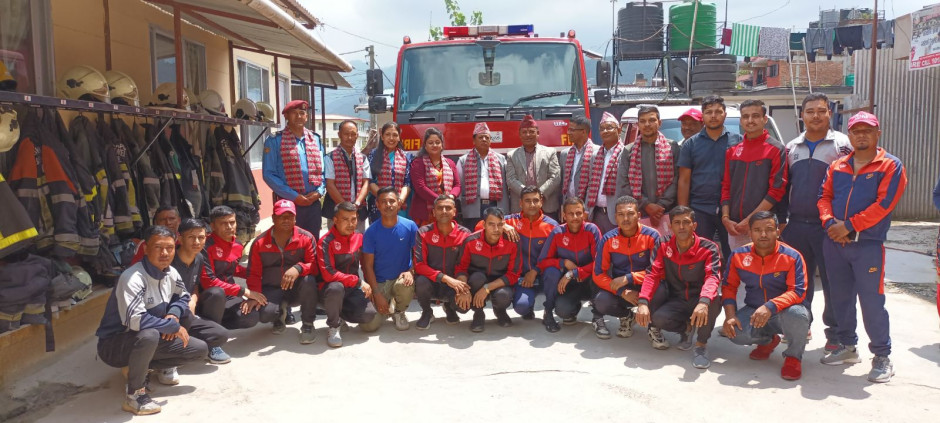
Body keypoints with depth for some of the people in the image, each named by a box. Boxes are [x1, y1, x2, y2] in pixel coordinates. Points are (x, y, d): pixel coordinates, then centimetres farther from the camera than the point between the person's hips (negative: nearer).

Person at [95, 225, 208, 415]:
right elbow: (135, 320, -37)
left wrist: (173, 314, -8)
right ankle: (134, 393, -17)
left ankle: (140, 365, 13)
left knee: (200, 349, -1)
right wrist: (174, 326, -24)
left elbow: (183, 297, 15)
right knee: (149, 335, -40)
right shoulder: (132, 278, -27)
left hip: (147, 341, 8)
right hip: (114, 343, -8)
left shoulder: (171, 273, -3)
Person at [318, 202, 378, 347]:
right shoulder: (326, 242, -15)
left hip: (353, 289, 5)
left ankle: (339, 312, 13)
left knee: (369, 314, -19)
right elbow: (328, 274, -23)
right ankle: (333, 326, -12)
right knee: (336, 288, -39)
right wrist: (358, 281, -21)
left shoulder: (359, 238, 3)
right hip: (331, 288, -5)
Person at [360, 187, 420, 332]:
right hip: (378, 282, 0)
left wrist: (411, 272, -22)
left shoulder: (410, 226, -7)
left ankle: (399, 312, -1)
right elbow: (368, 265, -5)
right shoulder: (371, 231, -7)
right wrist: (377, 294, -12)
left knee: (405, 285, -38)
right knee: (369, 325, -16)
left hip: (401, 277, 0)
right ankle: (386, 308, 21)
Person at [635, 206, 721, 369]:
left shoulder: (708, 248, -13)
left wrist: (704, 302, -49)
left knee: (712, 302, -37)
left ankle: (701, 345, -12)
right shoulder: (664, 247, -4)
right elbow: (653, 275, -11)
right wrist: (643, 302, -28)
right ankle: (686, 328, 9)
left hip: (700, 301, -3)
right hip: (676, 301, 3)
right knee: (658, 318, -28)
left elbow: (712, 277, -28)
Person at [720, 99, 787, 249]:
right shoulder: (732, 151, 13)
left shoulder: (776, 150, -2)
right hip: (734, 227, 5)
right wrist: (725, 218, 0)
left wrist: (749, 220, -13)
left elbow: (777, 190, -9)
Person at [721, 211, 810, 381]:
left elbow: (798, 291, -22)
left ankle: (794, 356, -3)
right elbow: (729, 286, 2)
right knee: (736, 333, -27)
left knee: (797, 315, -39)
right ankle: (767, 341, 15)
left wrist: (770, 307, -38)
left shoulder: (792, 257, -15)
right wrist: (730, 316, -14)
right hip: (753, 311, 3)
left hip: (783, 312, -3)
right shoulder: (738, 255, -5)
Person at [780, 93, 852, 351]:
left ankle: (835, 334, 12)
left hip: (828, 227, -4)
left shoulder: (842, 145, -2)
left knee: (832, 282, 1)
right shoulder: (791, 148, 13)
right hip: (796, 225, 4)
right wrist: (781, 221, 11)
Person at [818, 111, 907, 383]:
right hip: (834, 242, 5)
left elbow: (883, 204, -12)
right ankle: (847, 347, 27)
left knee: (871, 301, -5)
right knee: (840, 297, 12)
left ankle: (882, 356, 8)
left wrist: (849, 226, -16)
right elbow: (824, 196, 9)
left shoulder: (891, 166, -2)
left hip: (868, 244, -5)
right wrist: (830, 223, -10)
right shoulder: (837, 166, 13)